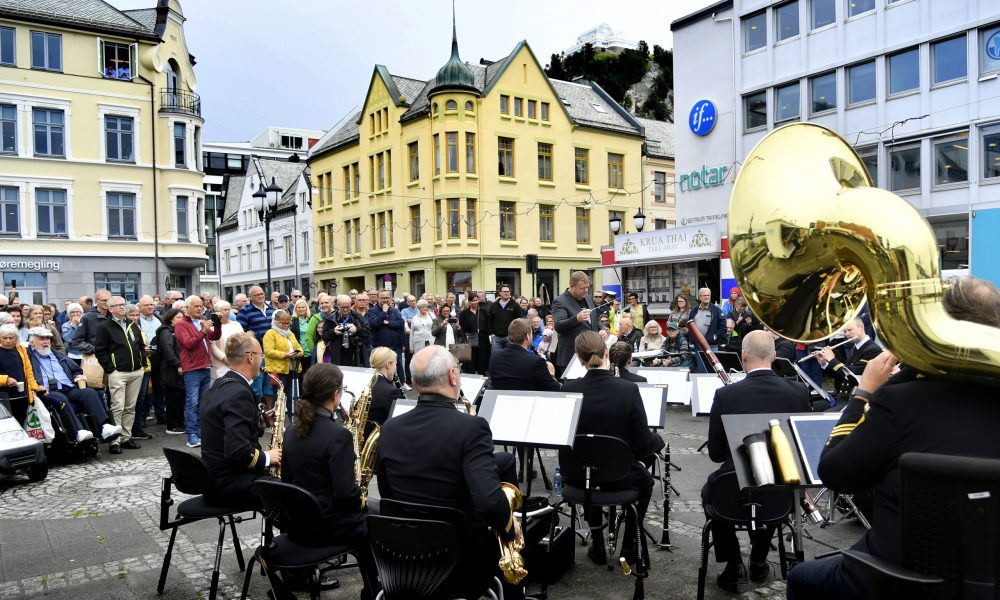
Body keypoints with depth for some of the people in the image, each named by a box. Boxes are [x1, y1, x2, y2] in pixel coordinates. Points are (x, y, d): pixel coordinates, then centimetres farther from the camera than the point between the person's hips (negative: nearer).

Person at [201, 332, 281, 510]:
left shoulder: (220, 385, 9)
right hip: (229, 483, -10)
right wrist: (266, 458, -12)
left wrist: (261, 420, 10)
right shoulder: (239, 393, -20)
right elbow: (237, 451, -27)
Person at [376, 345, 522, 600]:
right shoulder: (470, 427, -22)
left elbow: (388, 495, 7)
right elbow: (489, 501, -32)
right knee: (514, 534, 24)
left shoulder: (390, 429, -5)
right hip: (463, 563, -5)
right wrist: (510, 528, -13)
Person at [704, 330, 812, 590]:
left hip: (736, 491, -3)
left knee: (710, 490, 31)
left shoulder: (726, 395, -16)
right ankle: (759, 561, 38)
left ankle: (733, 566, 22)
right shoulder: (799, 391, -9)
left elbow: (716, 454, -6)